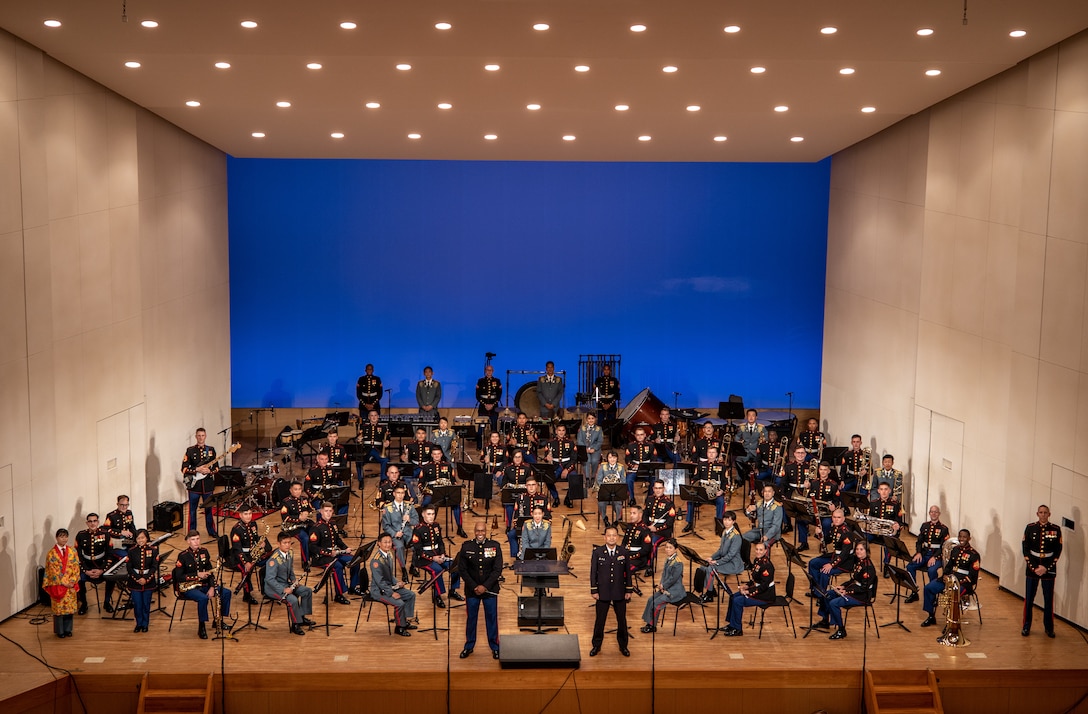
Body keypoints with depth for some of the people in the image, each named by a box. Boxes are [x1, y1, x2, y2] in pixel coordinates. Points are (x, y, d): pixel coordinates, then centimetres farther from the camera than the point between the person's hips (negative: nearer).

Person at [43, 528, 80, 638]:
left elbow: (76, 567, 3)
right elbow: (52, 571, -8)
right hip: (57, 586, -3)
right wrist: (64, 582, -13)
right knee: (58, 608, 2)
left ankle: (67, 629, 17)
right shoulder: (51, 553, -4)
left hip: (71, 586, 3)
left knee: (69, 607, 6)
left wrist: (72, 581, -10)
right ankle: (59, 631, 12)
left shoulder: (72, 551, 5)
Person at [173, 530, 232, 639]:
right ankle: (201, 627, -19)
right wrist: (197, 575, -18)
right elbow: (179, 577, -13)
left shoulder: (204, 552, 5)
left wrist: (212, 587, -8)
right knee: (203, 598, -36)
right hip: (188, 587, -6)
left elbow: (210, 571, 6)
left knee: (226, 593, -12)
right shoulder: (183, 556, -10)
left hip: (204, 585, 6)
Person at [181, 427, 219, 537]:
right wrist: (197, 470, -17)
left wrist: (210, 471, -12)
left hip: (208, 484, 2)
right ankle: (192, 532, 13)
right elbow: (184, 468, -5)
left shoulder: (211, 449, 7)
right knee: (192, 509, 3)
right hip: (194, 484, -2)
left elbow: (216, 467, 9)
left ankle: (211, 531, 22)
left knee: (209, 508, 11)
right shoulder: (190, 450, -2)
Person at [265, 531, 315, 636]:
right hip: (273, 588, -8)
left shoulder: (289, 555, 3)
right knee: (292, 599, -29)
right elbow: (270, 579, -26)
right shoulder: (274, 559, -23)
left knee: (308, 591, 0)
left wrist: (294, 580, -3)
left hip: (286, 584, 8)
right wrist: (283, 589, -31)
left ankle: (302, 617, 11)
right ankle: (295, 625, -10)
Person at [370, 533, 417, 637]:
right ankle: (400, 627, -3)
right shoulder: (376, 560, -22)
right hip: (378, 591, -9)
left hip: (390, 587, 9)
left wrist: (397, 583, -2)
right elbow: (379, 581, -25)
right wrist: (391, 593, -27)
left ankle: (406, 621, 16)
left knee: (411, 595, 6)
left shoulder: (389, 555, 6)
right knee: (399, 603, -25)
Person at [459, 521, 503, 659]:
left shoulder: (495, 546, -5)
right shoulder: (466, 546, -3)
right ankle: (469, 646, 25)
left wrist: (485, 586, -14)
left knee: (492, 618, 6)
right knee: (471, 618, 10)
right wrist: (474, 587, -11)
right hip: (471, 589, 1)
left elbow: (497, 570, -7)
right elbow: (462, 569, -3)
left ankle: (494, 646, 20)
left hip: (490, 589, 0)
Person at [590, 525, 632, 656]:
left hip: (620, 592, 1)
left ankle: (623, 646, 24)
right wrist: (593, 591, -6)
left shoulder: (623, 552, -1)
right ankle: (596, 646, 21)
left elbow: (627, 572, 4)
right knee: (600, 620, 7)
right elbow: (593, 572, -3)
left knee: (622, 619, 10)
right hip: (602, 592, -1)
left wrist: (629, 590, 3)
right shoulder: (597, 552, -5)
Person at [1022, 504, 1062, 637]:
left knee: (1049, 600, 5)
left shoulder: (1056, 529, -2)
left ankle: (1049, 628, 19)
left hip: (1049, 569, 0)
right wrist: (1034, 567, -8)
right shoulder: (1030, 528, 0)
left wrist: (1046, 568, -9)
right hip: (1032, 568, 0)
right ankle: (1026, 627, 16)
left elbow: (1058, 551, -2)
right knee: (1028, 599, 5)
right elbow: (1025, 549, 0)